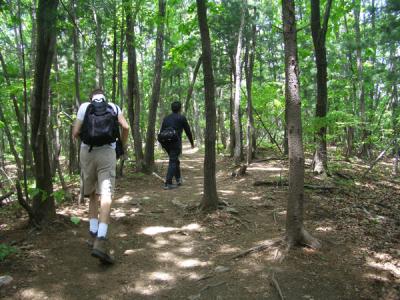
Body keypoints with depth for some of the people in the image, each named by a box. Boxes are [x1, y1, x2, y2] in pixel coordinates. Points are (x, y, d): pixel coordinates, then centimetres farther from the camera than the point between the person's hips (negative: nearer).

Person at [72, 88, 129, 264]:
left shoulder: (84, 106, 9)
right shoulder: (114, 107, 10)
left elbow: (75, 133, 3)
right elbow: (125, 127, -2)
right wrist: (123, 144, 16)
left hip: (87, 152, 2)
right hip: (107, 152, -2)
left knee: (93, 194, 18)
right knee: (106, 196, -10)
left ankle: (94, 234, 19)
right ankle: (100, 244, -23)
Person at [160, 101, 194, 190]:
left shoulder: (166, 118, 14)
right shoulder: (182, 118, 0)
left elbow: (161, 131, 12)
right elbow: (188, 131, 4)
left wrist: (162, 143, 19)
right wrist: (192, 142, 17)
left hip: (166, 143, 6)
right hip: (175, 143, -6)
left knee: (175, 160, 21)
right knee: (173, 162, -4)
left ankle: (178, 179, 30)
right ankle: (168, 184, -8)